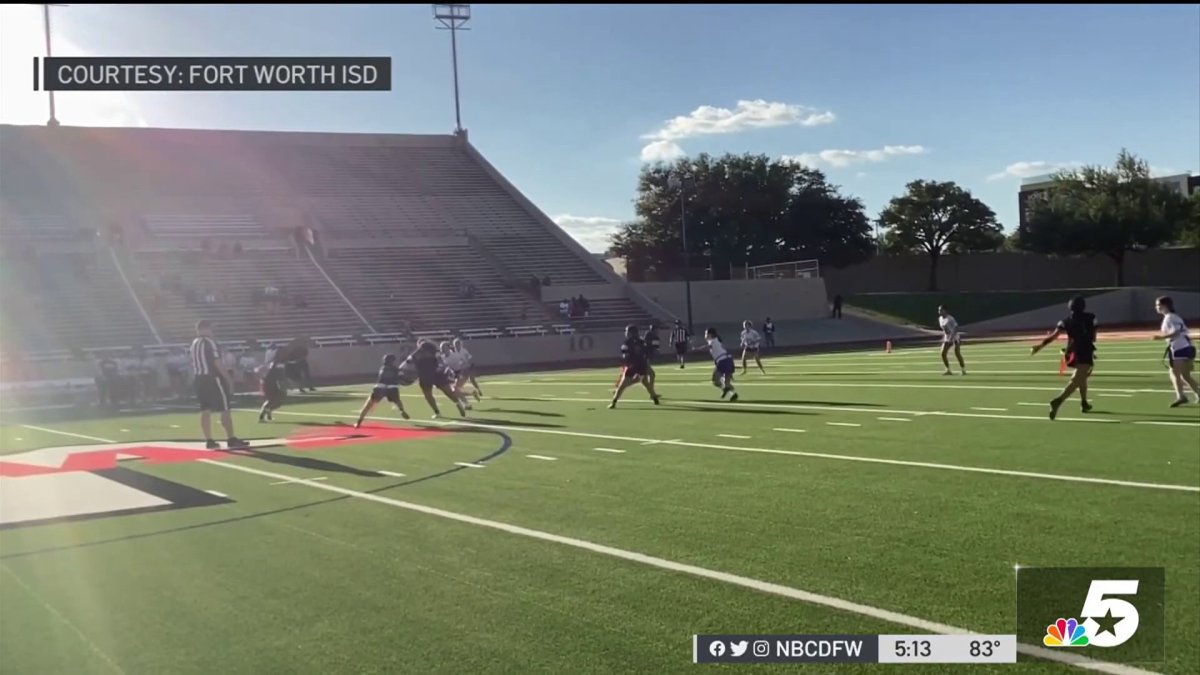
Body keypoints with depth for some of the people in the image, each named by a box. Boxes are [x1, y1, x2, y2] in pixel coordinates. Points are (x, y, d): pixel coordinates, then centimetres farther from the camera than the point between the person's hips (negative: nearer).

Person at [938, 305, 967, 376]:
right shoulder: (940, 319, 5)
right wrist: (943, 337, 14)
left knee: (957, 353, -11)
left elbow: (956, 328, -23)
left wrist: (951, 337, -30)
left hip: (955, 338, -7)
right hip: (947, 338, 7)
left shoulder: (950, 319, -19)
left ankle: (963, 370, -1)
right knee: (943, 354, -4)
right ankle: (948, 370, 5)